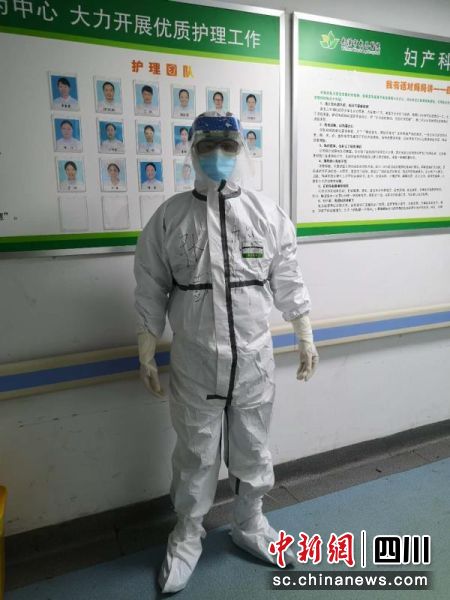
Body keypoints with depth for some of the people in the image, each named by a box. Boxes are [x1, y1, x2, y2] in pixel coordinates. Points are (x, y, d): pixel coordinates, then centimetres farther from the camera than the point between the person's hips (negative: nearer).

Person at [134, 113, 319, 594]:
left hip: (253, 360, 2)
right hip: (194, 364, -1)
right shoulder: (169, 217, -3)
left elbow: (287, 281, 5)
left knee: (253, 449, 18)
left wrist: (306, 338, 7)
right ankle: (187, 536, 40)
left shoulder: (267, 214, 0)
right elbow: (151, 291, 0)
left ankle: (249, 525, 44)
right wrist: (146, 356, 1)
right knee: (195, 453, 14)